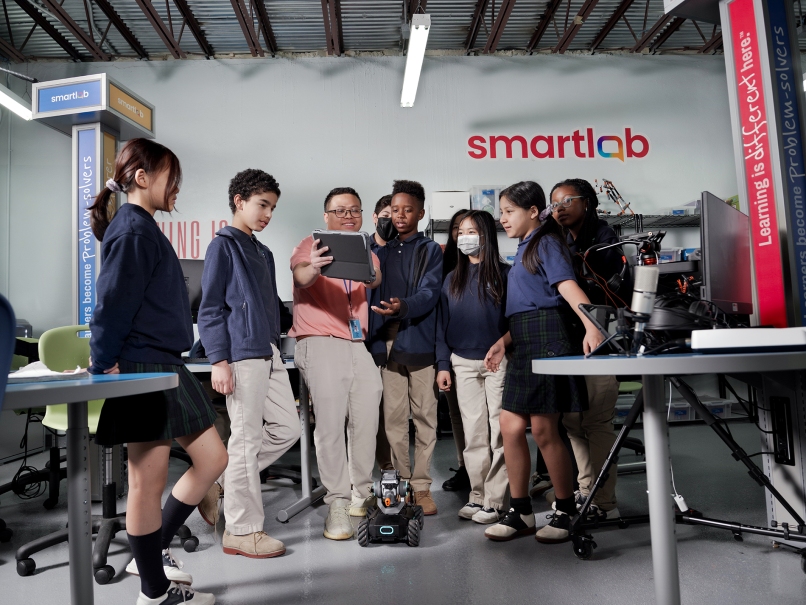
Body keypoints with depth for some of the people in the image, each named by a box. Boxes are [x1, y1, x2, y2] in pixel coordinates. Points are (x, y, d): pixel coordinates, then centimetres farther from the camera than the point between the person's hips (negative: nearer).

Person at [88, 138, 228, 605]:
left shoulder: (145, 228, 18)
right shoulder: (132, 229, -11)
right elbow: (112, 304, -17)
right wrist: (104, 366, -16)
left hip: (167, 367, 10)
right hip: (143, 370, -10)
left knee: (213, 460, 13)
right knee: (149, 480, 2)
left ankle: (153, 552, 28)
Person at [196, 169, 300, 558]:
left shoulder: (264, 253, 21)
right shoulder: (223, 246, -3)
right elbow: (210, 308, -8)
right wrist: (219, 361, -16)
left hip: (270, 355, 9)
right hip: (241, 356, -9)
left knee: (287, 429, 10)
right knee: (246, 438, -3)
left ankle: (220, 483, 24)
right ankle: (242, 531, 10)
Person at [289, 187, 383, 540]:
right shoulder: (313, 245, 4)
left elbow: (376, 278, -2)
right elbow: (300, 275, -18)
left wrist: (371, 275, -27)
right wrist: (312, 268, -43)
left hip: (358, 345, 5)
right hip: (320, 343, -5)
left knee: (367, 421, 4)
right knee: (331, 421, -11)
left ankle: (361, 495, 18)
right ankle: (337, 504, -4)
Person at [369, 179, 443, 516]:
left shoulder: (431, 251, 4)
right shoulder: (383, 251, 17)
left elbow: (429, 293, -11)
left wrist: (403, 307, -28)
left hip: (419, 342, -3)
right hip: (388, 343, 3)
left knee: (424, 418, 1)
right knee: (393, 419, 7)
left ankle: (421, 486, 11)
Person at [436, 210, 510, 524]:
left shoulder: (504, 273, -1)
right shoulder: (452, 279, 12)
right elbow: (442, 324, 12)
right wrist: (443, 365, 5)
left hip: (497, 361, -4)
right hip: (463, 363, 4)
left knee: (498, 432, 0)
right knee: (473, 433, 8)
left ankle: (494, 501, 8)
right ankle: (477, 496, 18)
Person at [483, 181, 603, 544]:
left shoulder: (546, 244, -2)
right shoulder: (525, 250, 23)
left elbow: (567, 286, -20)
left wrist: (591, 325, -35)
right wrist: (504, 341, 20)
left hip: (548, 338, -9)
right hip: (525, 346, 9)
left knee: (543, 429, -5)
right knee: (510, 426, 4)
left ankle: (566, 511, 13)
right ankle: (520, 512, 16)